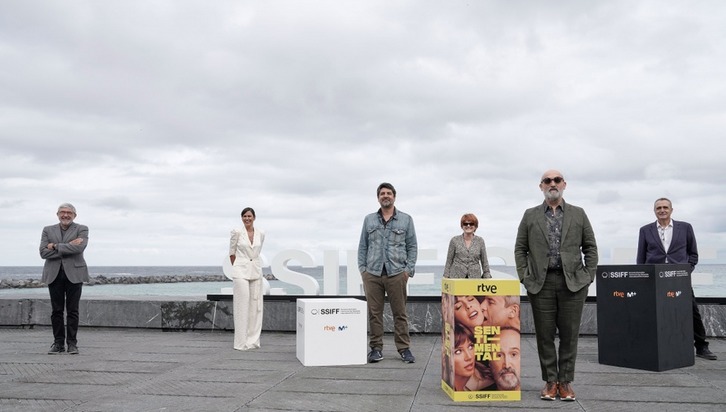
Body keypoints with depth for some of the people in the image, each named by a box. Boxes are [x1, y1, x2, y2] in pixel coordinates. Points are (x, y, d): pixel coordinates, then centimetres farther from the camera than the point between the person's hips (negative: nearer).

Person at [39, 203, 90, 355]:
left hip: (74, 274, -2)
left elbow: (80, 247, -14)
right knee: (56, 311, 4)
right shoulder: (48, 230, 12)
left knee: (72, 311, -1)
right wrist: (68, 247, -9)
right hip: (54, 274, 2)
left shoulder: (82, 229, 5)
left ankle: (72, 344, 6)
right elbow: (43, 252, -2)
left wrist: (56, 246, -9)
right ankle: (58, 343, 12)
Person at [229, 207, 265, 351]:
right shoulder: (237, 232, -5)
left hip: (256, 271, 4)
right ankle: (241, 342, 3)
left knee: (256, 306, 5)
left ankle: (253, 340, 15)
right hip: (241, 271, -4)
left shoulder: (261, 234, 6)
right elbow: (232, 253, 5)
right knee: (242, 306, -4)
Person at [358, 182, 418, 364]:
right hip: (372, 273, 2)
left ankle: (404, 348, 10)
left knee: (400, 313, 1)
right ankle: (376, 348, 12)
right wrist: (362, 268, 4)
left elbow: (412, 246, 7)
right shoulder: (369, 220, 13)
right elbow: (362, 246, 13)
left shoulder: (406, 219, 8)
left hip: (397, 273, -1)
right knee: (374, 313, 3)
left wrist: (408, 269, -2)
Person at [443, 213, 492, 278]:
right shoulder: (454, 240, 3)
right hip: (456, 277, -1)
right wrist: (446, 277, 2)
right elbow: (449, 261, 6)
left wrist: (487, 276, 7)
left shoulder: (480, 241, 6)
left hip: (475, 278, 1)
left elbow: (484, 261, 12)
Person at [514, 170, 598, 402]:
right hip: (541, 284, 0)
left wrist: (589, 276, 1)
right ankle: (550, 382, 14)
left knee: (569, 335, 4)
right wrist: (525, 278, -1)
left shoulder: (578, 214, 9)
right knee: (545, 335, 3)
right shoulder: (530, 216, 8)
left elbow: (590, 247, 10)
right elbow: (520, 249, 8)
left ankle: (566, 382, 15)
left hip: (573, 282, 0)